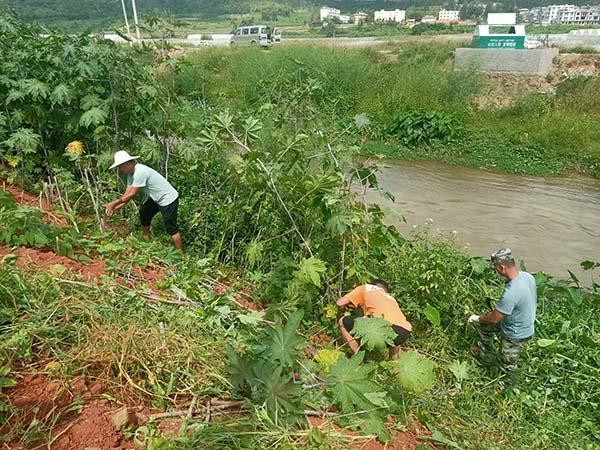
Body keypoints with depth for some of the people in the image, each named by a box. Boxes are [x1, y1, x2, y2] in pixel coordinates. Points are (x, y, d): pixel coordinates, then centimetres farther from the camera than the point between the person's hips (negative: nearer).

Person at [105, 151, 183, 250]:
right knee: (143, 213, 22)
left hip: (168, 199, -10)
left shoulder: (140, 172, -28)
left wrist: (114, 203, -13)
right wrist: (115, 208, -9)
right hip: (157, 198, 10)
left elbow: (131, 195, -22)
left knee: (171, 228, -7)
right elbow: (127, 194, 2)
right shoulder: (131, 174, 3)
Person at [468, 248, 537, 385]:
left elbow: (494, 318, -26)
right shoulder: (527, 276, -14)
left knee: (507, 365, 17)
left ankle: (507, 385, 46)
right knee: (483, 325, 22)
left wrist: (478, 319, -5)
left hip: (516, 334, -8)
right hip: (522, 322, 8)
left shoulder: (511, 293, -40)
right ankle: (486, 356, 41)